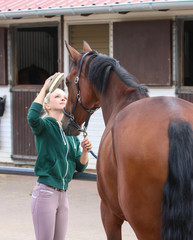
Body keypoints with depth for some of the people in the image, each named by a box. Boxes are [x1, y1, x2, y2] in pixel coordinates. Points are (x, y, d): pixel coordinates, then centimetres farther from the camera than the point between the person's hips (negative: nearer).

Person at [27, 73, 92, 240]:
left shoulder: (71, 133, 13)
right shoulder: (45, 126, -5)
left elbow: (80, 167, 13)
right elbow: (32, 118, -31)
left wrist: (85, 150, -8)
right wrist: (45, 88, -21)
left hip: (63, 194, 7)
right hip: (45, 193, -7)